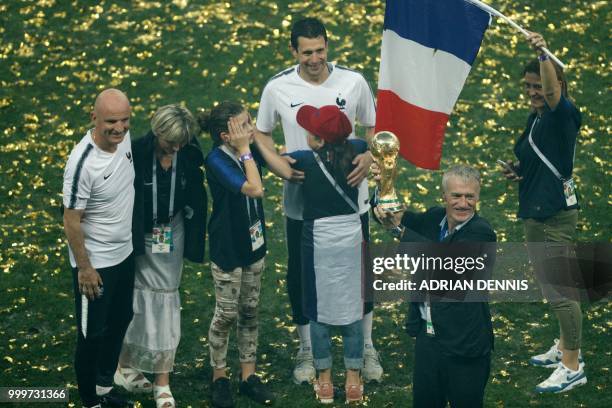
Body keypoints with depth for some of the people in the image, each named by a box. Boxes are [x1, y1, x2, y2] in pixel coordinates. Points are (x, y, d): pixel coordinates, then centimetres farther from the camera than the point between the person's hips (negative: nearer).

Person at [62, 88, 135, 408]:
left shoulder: (124, 138, -9)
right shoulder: (83, 163, -31)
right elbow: (71, 220, -22)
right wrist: (85, 268, -16)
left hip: (124, 253, 8)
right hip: (96, 262, -8)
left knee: (120, 320, 23)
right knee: (93, 333, 8)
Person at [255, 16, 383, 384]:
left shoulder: (354, 82, -10)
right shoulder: (277, 88, -10)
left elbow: (374, 127, 3)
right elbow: (262, 133, 5)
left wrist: (369, 156, -18)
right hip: (301, 199, 0)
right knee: (301, 275, 12)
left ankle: (366, 347, 32)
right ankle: (307, 351, 32)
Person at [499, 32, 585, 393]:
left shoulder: (563, 115, -13)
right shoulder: (535, 120, 14)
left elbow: (552, 90, -36)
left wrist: (544, 54, -52)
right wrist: (518, 171, 7)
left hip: (556, 214, -10)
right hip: (536, 212, 10)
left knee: (560, 289, -8)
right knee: (552, 286, 19)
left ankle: (573, 367, -2)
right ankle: (566, 348, 33)